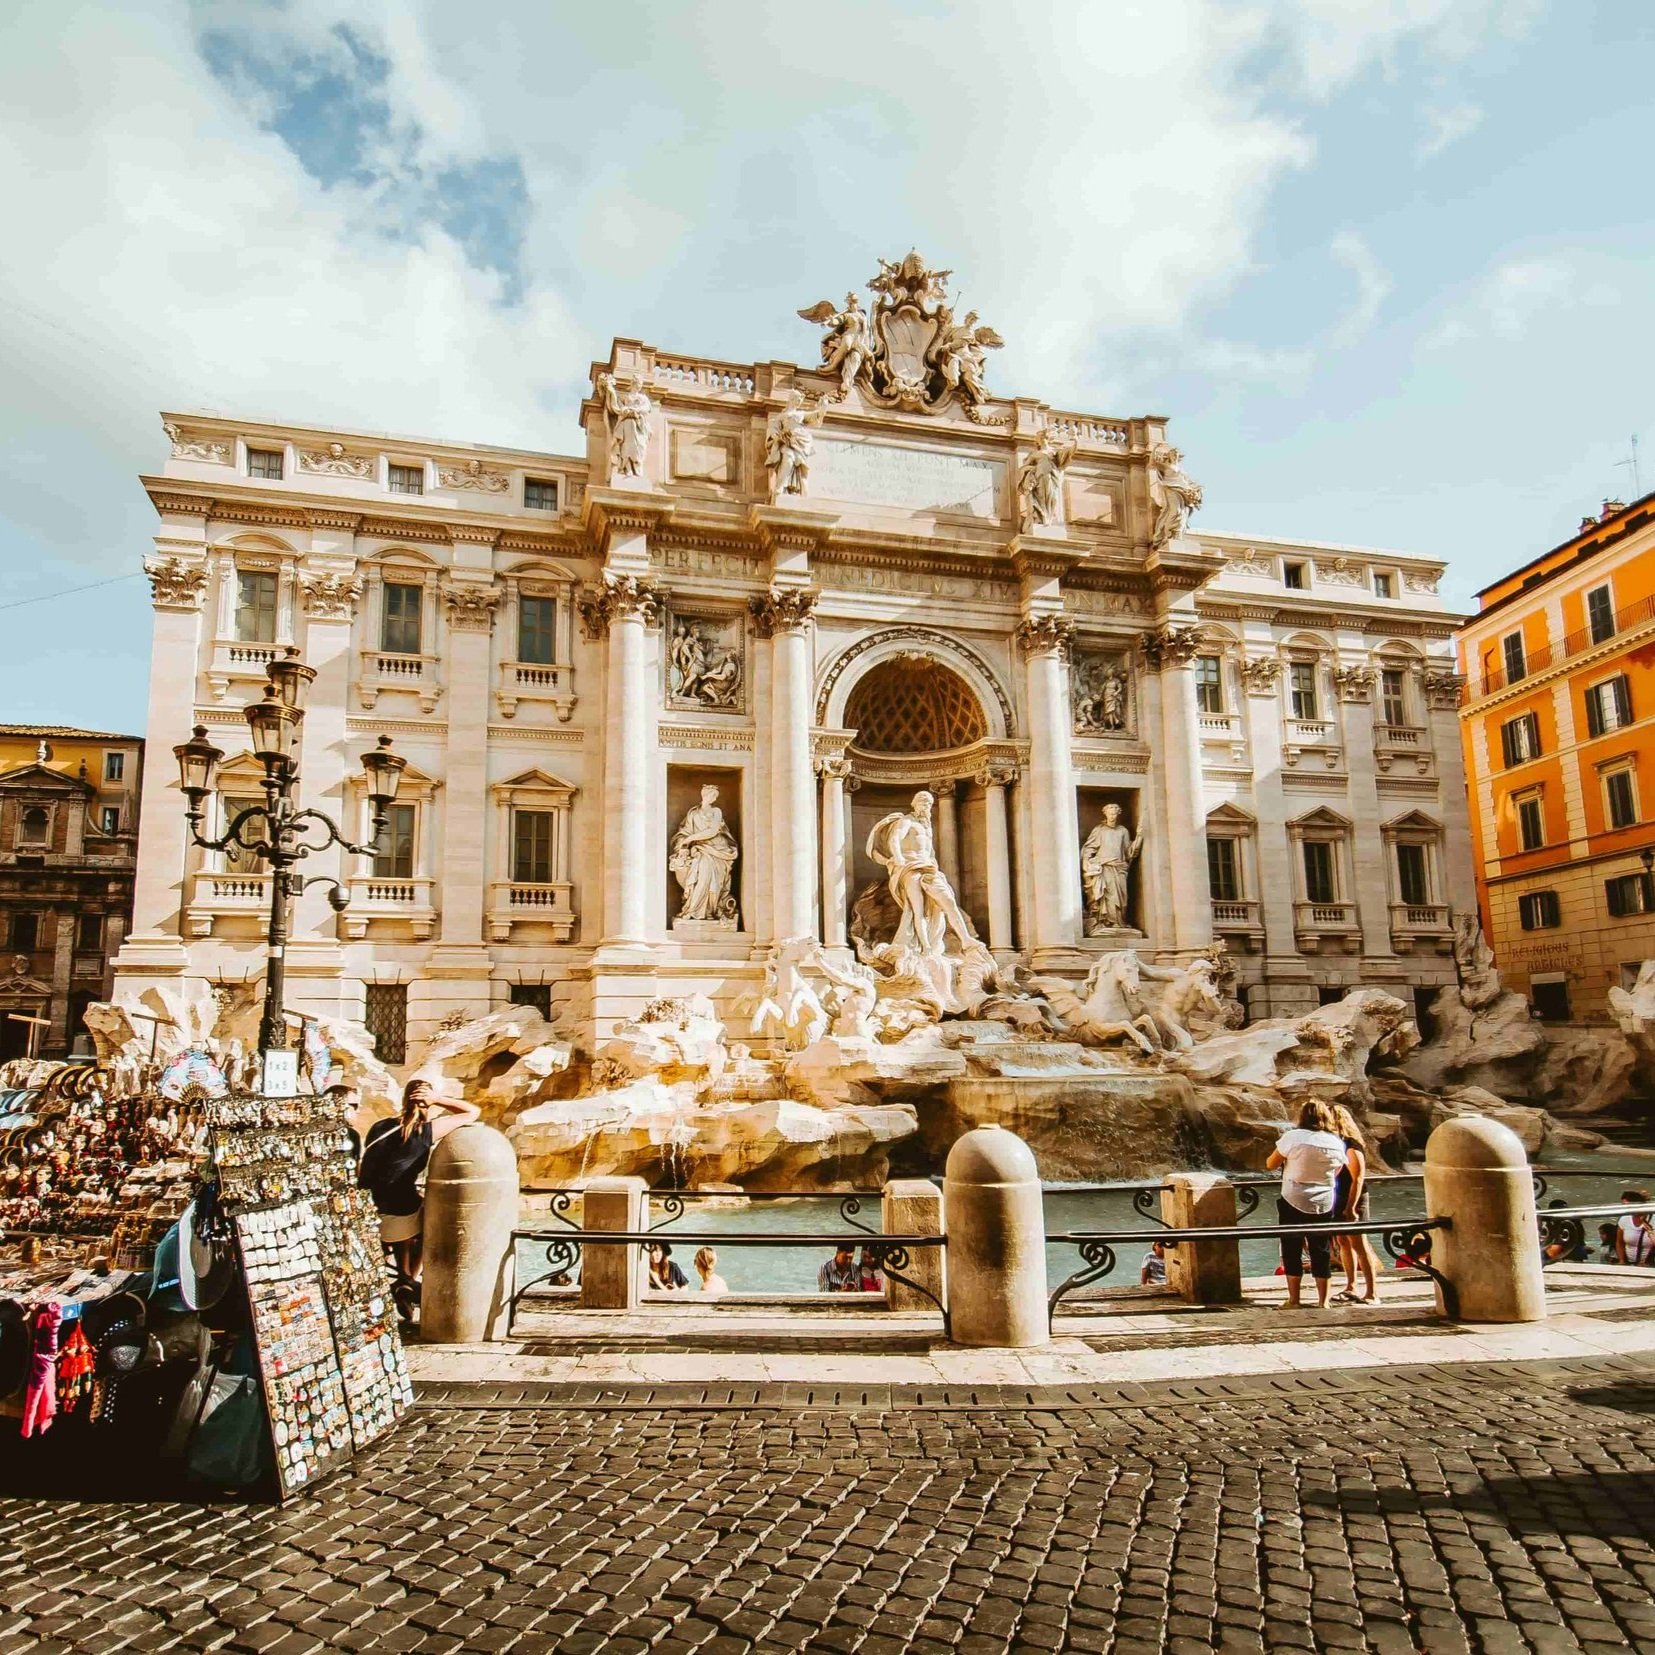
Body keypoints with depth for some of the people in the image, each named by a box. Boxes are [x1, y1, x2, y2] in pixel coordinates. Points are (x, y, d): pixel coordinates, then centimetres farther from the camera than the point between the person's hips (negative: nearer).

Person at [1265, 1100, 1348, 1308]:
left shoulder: (1293, 1137, -12)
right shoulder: (1337, 1143, 0)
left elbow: (1271, 1164, -5)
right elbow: (1336, 1173, 12)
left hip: (1293, 1203, -3)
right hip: (1323, 1205, 3)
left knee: (1292, 1251, 7)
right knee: (1322, 1252, 12)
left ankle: (1294, 1300, 9)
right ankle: (1323, 1301, 15)